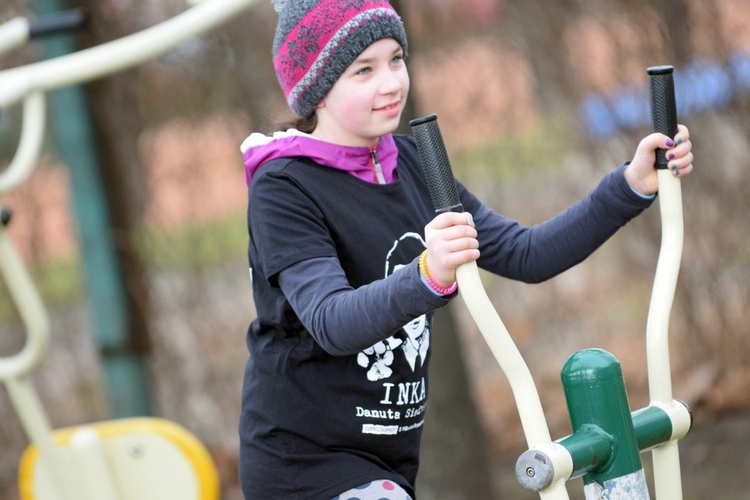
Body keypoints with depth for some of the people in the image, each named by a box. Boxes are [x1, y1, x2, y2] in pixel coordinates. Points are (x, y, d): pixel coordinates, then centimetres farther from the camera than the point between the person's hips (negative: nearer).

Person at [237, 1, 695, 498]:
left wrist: (633, 185, -6)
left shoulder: (410, 163, 6)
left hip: (392, 460, 7)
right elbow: (331, 322, -30)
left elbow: (524, 254, 4)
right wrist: (427, 276, -47)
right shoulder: (283, 187, -15)